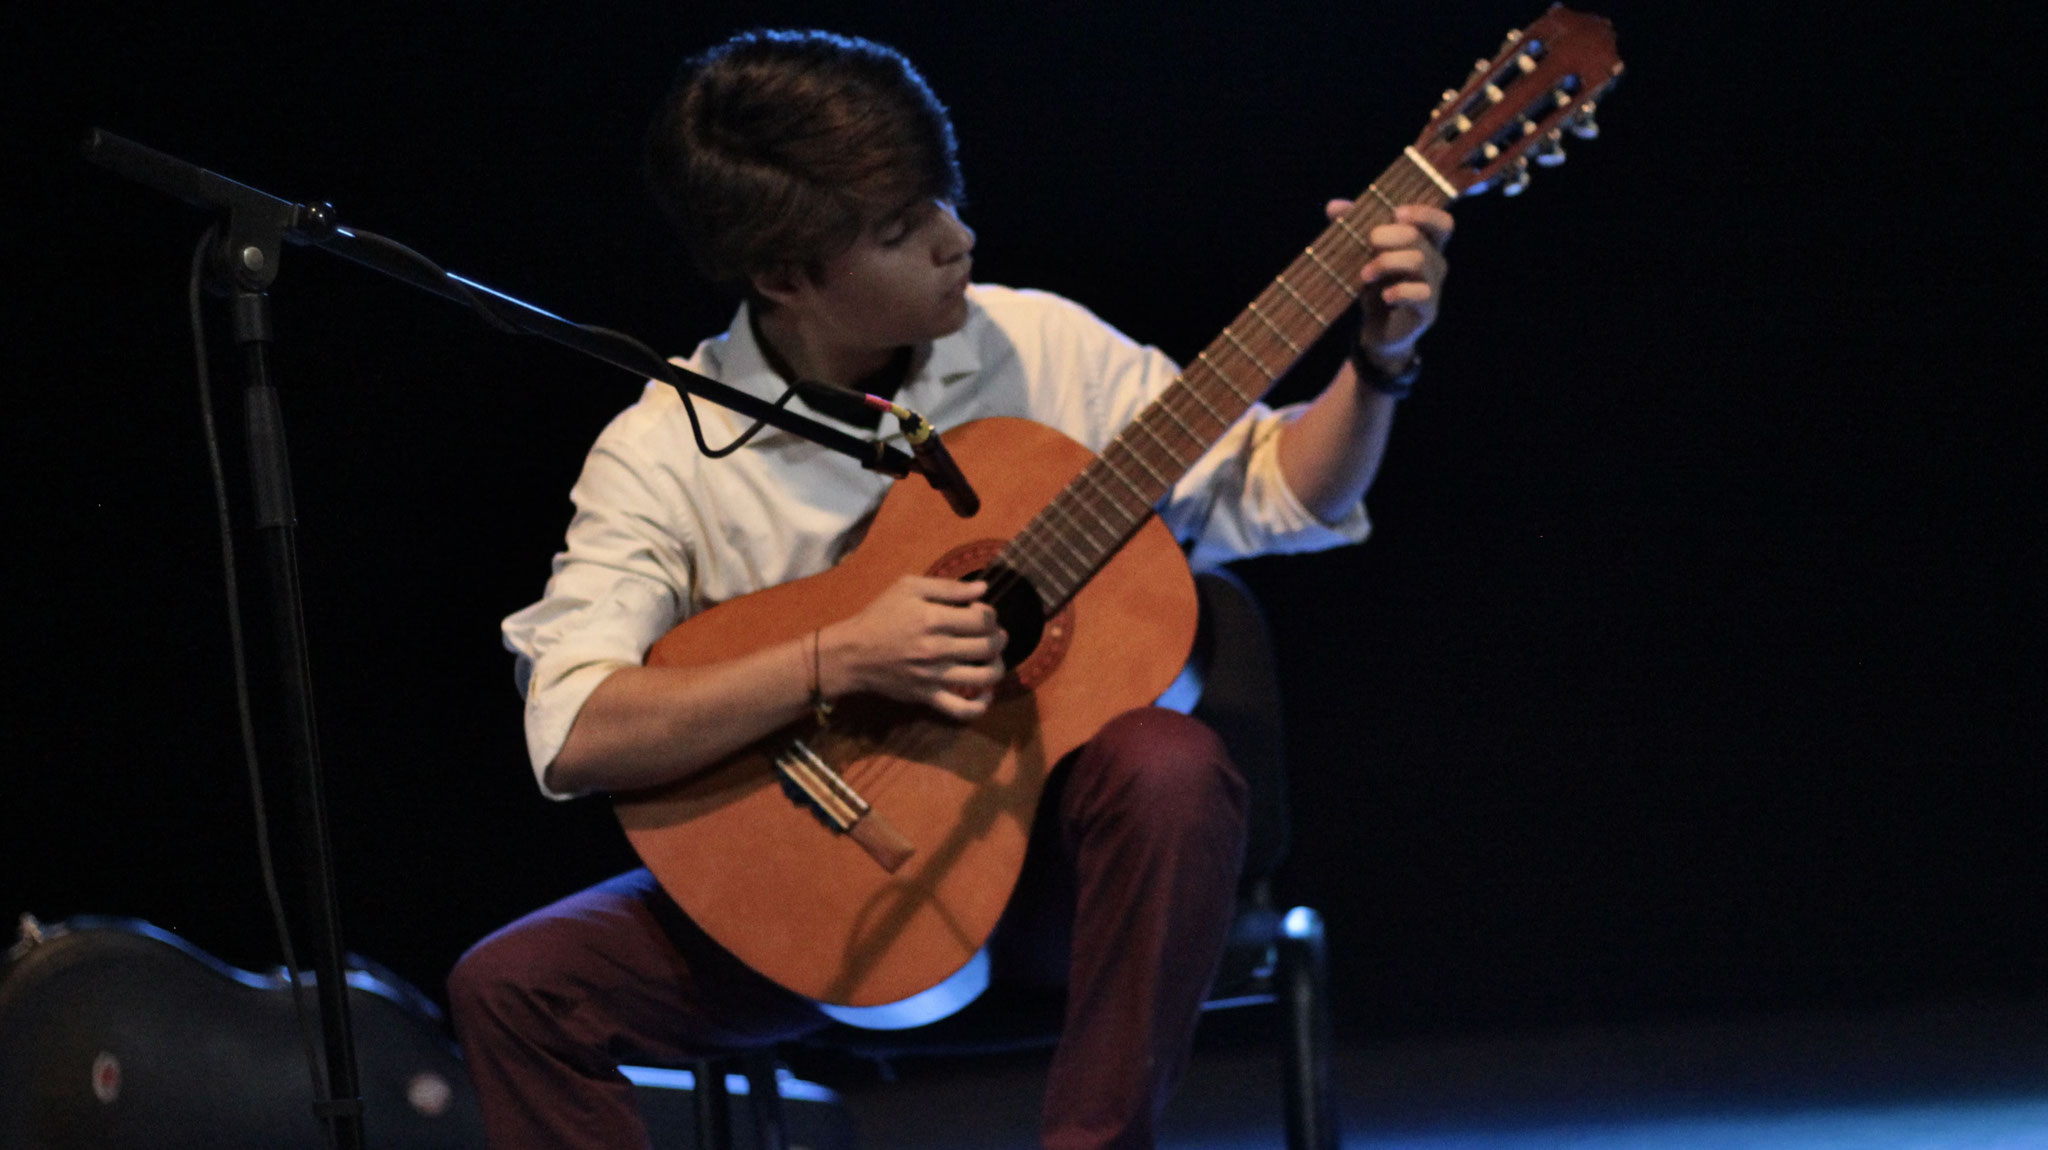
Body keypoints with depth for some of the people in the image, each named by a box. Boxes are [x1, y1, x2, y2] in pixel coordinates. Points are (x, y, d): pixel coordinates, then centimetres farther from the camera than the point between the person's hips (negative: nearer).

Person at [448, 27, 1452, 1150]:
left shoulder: (1040, 349, -3)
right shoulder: (667, 450, -11)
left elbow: (1275, 496, 7)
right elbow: (575, 734, -23)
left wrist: (1378, 362, -11)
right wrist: (840, 660, -29)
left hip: (1043, 852, 1)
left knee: (1170, 765, -33)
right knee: (509, 984, -21)